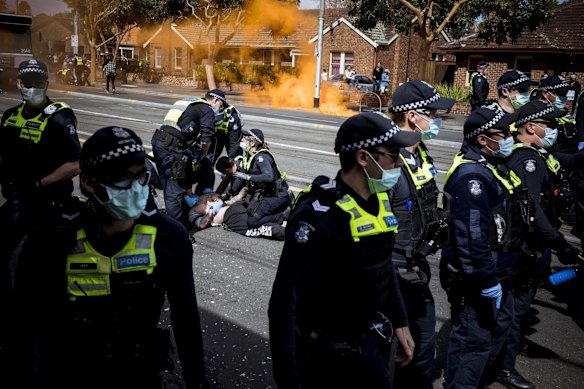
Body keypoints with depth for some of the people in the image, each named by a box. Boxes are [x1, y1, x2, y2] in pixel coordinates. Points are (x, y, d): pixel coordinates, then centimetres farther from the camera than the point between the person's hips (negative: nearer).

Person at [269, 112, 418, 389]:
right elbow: (283, 306, -26)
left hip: (371, 339, 7)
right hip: (328, 355, -7)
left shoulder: (378, 200, -2)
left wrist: (399, 322, 15)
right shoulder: (319, 216, -27)